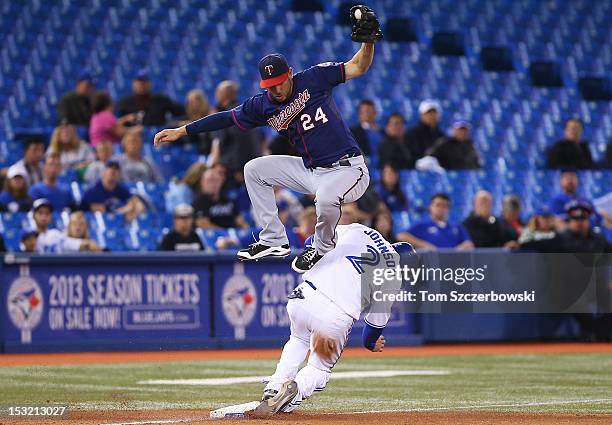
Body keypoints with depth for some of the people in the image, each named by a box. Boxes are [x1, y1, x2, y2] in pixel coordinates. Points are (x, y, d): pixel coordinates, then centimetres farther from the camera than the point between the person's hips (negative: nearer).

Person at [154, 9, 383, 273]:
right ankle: (273, 241, 14)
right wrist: (181, 131, 9)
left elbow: (358, 67, -11)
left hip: (347, 169, -7)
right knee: (254, 169, 8)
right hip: (310, 170, 7)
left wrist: (368, 41, -30)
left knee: (326, 198, -38)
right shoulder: (263, 105, 4)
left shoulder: (313, 79, -9)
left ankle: (323, 248, -4)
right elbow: (227, 118, 10)